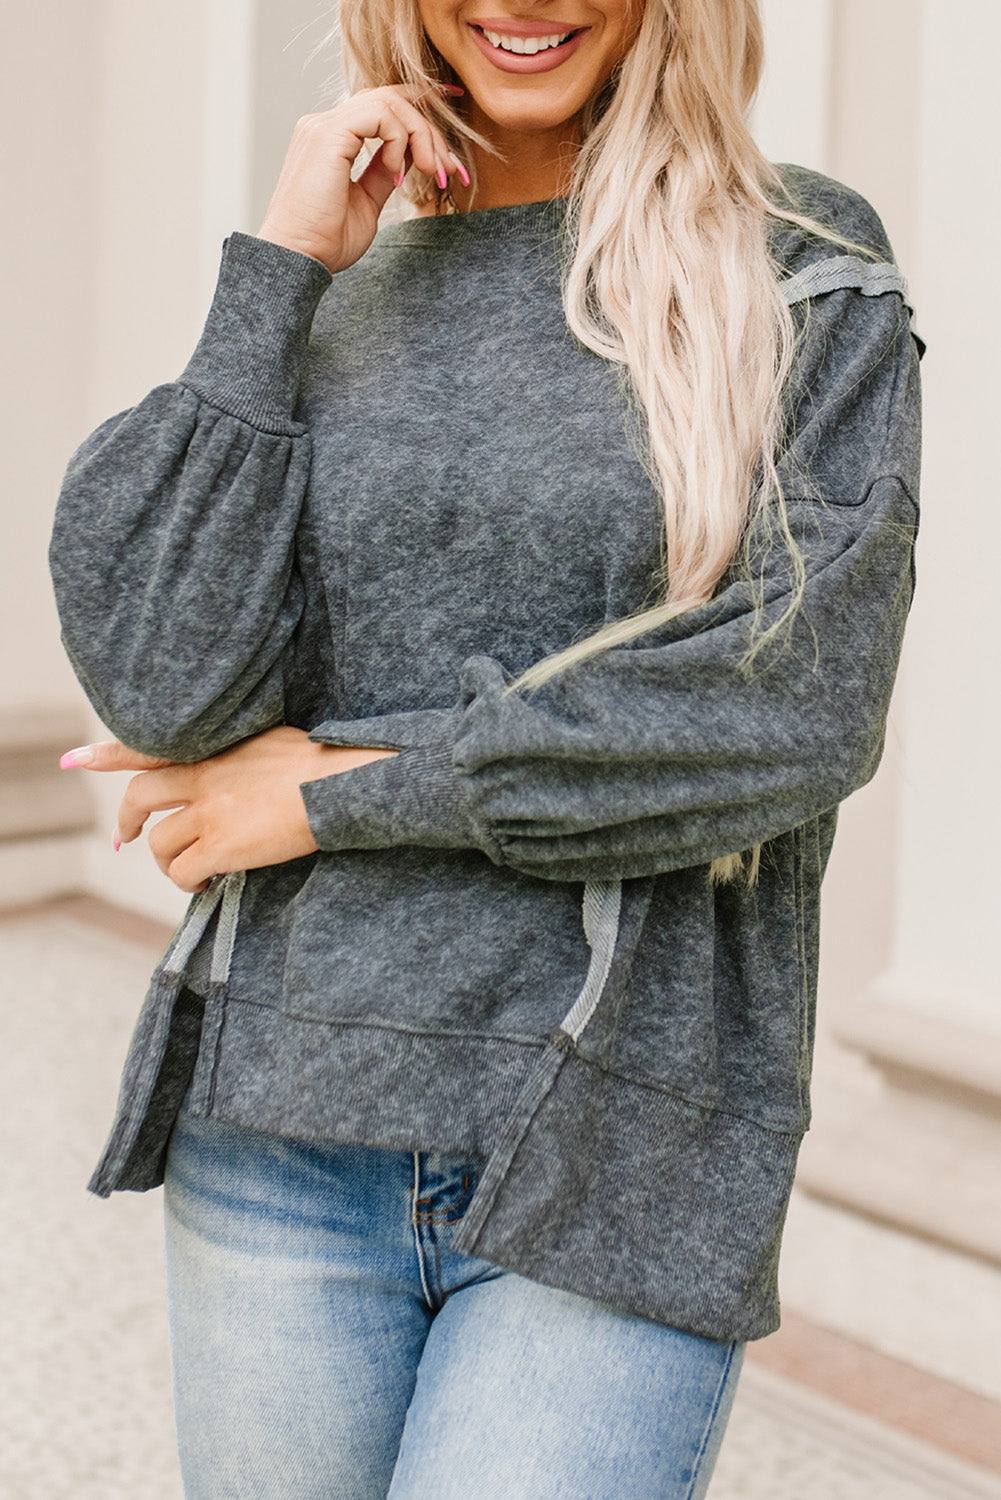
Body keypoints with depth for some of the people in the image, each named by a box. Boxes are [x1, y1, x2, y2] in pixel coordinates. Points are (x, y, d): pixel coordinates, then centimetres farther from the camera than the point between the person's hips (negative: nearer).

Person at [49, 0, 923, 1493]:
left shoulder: (807, 273, 0)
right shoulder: (330, 310, 9)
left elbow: (798, 707, -12)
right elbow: (163, 684, -5)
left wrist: (337, 791, -8)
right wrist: (281, 267, -5)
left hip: (616, 1164, -3)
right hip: (285, 1136, 3)